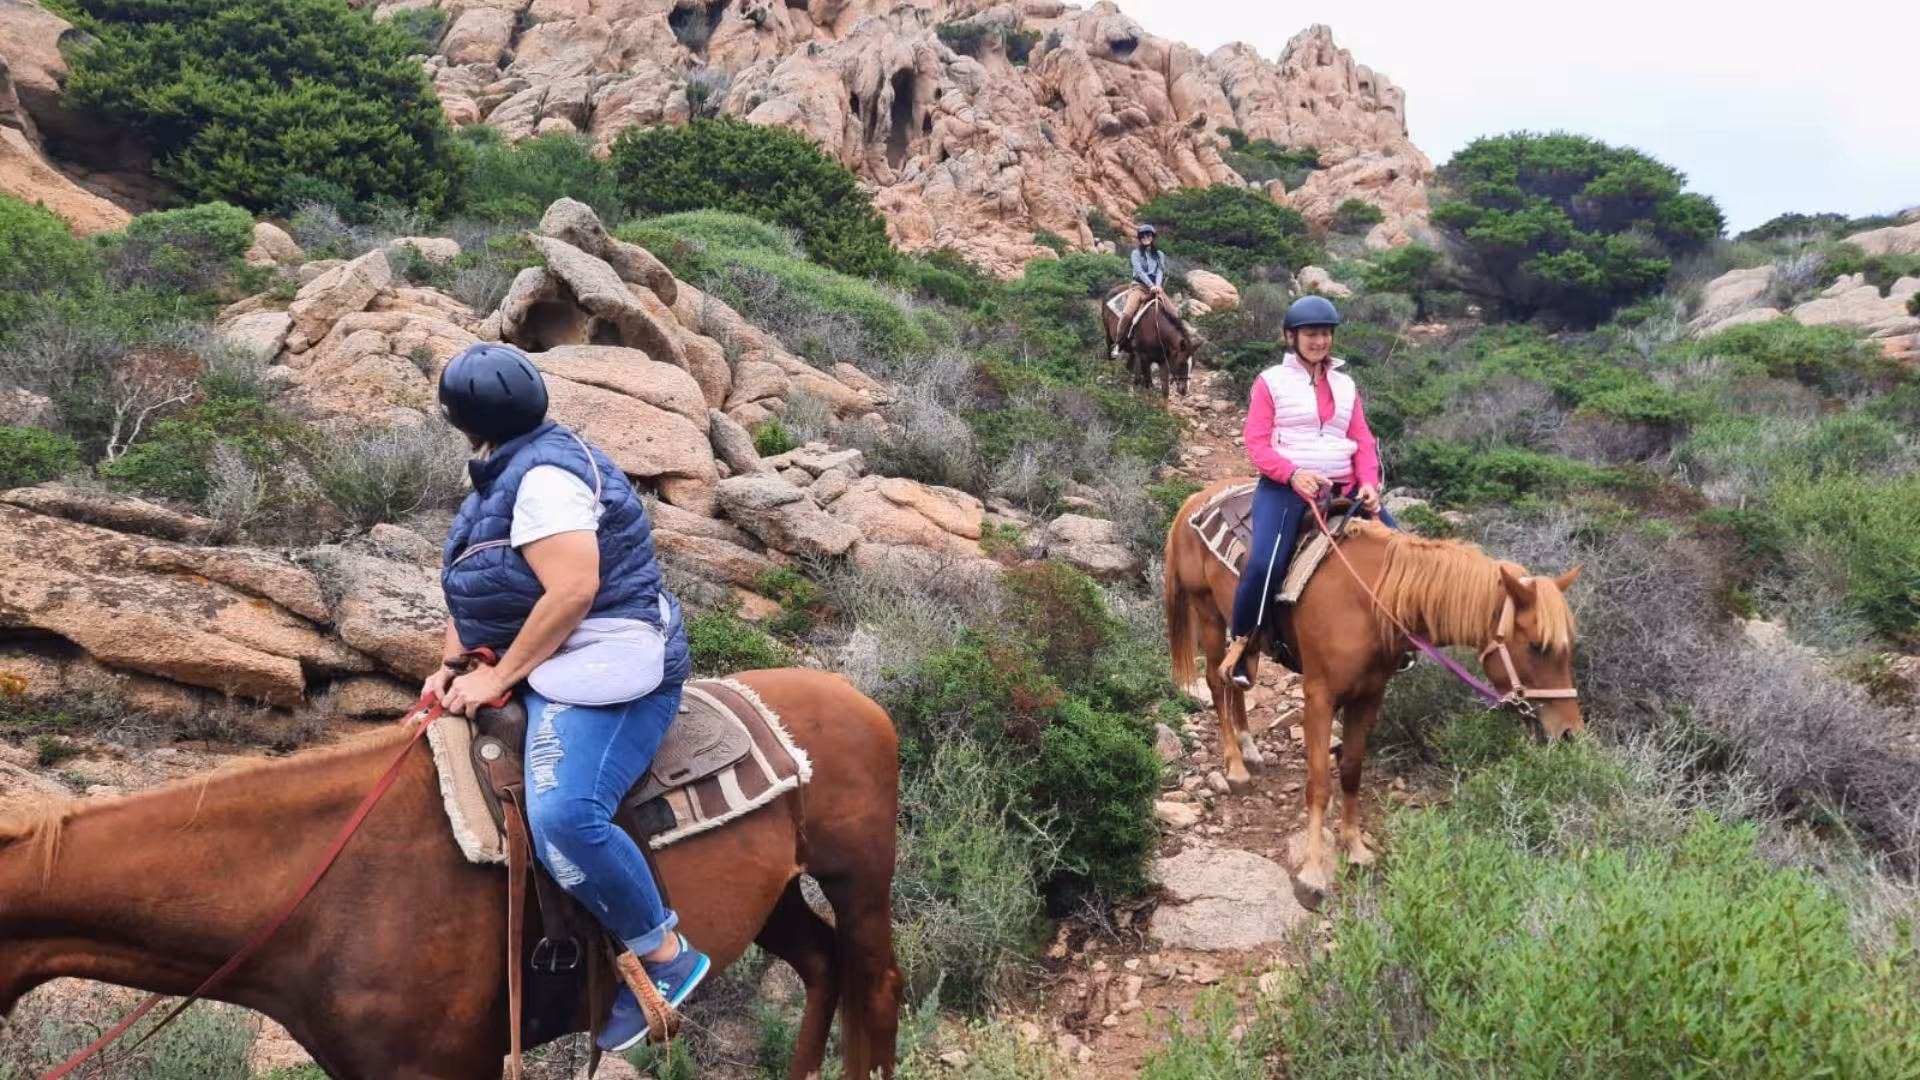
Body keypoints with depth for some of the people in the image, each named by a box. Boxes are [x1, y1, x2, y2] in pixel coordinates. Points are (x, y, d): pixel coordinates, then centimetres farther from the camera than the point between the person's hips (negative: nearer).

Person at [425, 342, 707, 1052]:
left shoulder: (544, 475, -17)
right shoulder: (504, 472, 16)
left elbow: (572, 592, -26)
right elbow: (468, 581, 20)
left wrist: (496, 677, -18)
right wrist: (454, 666, 5)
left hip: (607, 668, -12)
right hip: (552, 667, 12)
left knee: (563, 816, -30)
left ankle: (668, 961, -12)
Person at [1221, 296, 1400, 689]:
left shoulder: (1345, 384, 16)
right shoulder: (1272, 381, 3)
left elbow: (1362, 441, 12)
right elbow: (1256, 441, -5)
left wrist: (1368, 483, -8)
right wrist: (1293, 474, -21)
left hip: (1342, 488, 5)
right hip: (1286, 486, -5)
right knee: (1263, 564, -27)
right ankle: (1240, 642, -6)